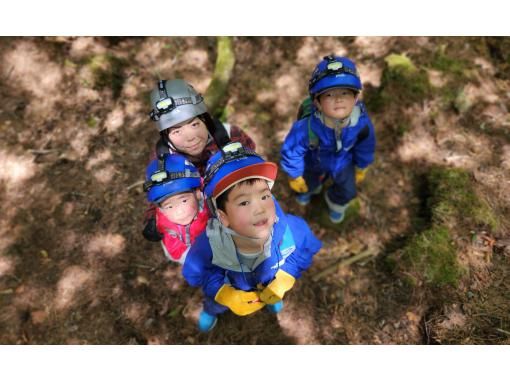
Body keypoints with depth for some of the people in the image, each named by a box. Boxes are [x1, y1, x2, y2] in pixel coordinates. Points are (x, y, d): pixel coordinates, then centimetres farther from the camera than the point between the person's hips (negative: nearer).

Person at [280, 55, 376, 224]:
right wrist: (295, 177, -12)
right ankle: (310, 188, 65)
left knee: (348, 192, 18)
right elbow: (290, 151, -27)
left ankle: (336, 203, 57)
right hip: (314, 161, -1)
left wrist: (361, 168, 6)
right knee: (307, 184, 25)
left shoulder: (362, 122, -35)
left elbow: (365, 148, -11)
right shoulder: (307, 126, -45)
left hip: (343, 162, 2)